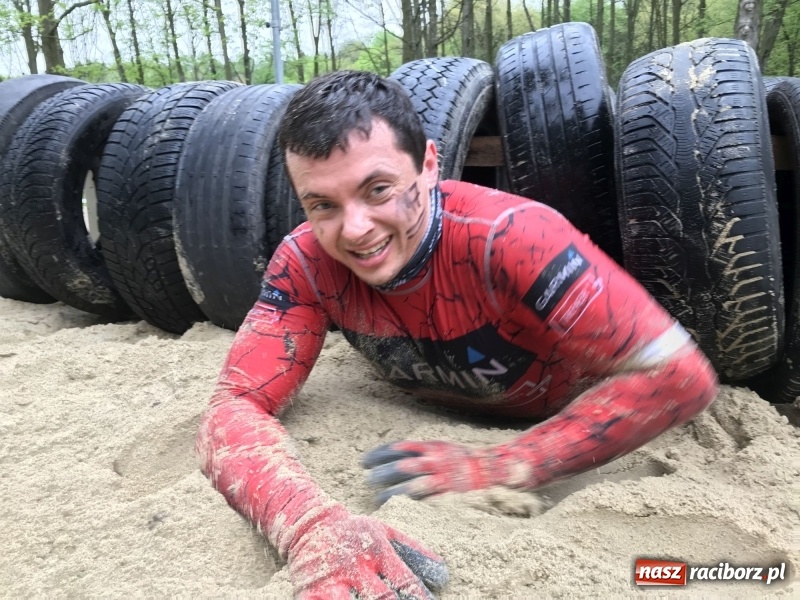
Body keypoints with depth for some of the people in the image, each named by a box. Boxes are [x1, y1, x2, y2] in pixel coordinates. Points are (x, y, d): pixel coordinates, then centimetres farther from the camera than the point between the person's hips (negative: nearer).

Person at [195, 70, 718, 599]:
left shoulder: (510, 237, -42)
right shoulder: (307, 262, -28)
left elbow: (680, 376, -42)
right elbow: (236, 407, -32)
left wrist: (502, 469, -45)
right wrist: (313, 526, -52)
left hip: (577, 426, 0)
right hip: (448, 424, 1)